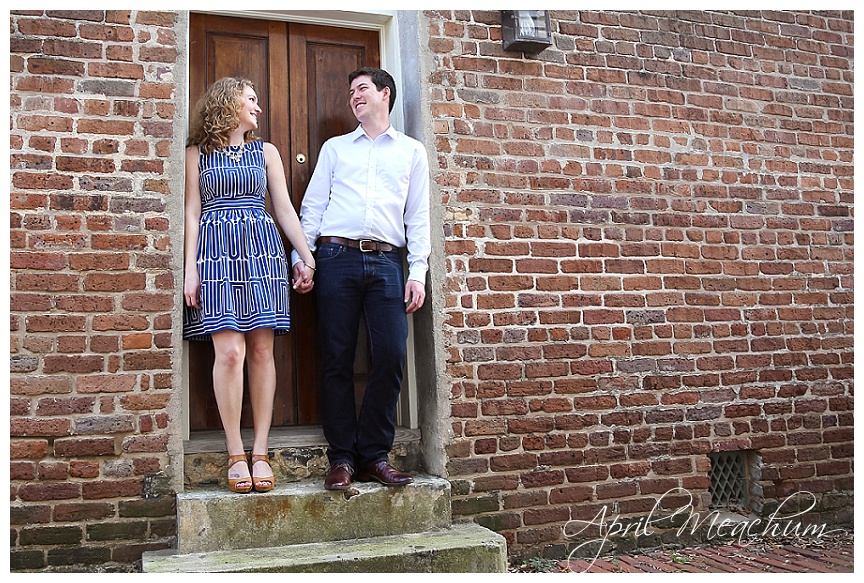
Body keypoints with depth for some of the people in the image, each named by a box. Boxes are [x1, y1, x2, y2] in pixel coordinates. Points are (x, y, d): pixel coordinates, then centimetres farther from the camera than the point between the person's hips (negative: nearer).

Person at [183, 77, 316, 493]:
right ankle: (235, 454, -3)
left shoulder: (266, 152, 19)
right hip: (217, 252, -2)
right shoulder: (197, 154, 12)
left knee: (262, 351, -4)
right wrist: (190, 269, -2)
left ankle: (260, 453, 1)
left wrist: (307, 257, 8)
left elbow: (285, 209, 15)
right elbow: (192, 213, 7)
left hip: (262, 251, 2)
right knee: (229, 351, -13)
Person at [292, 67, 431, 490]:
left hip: (386, 262, 0)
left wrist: (418, 273, 1)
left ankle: (374, 455, 5)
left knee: (391, 356, -8)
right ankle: (342, 458, 6)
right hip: (337, 257, 0)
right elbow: (312, 204, 15)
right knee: (337, 359, -2)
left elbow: (418, 216, 11)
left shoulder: (411, 151, 18)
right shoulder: (335, 148, 20)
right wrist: (302, 255, 2)